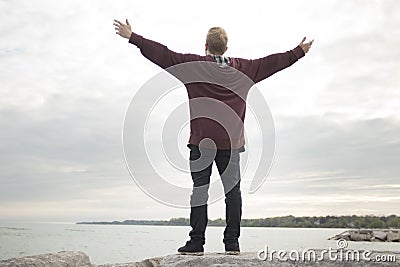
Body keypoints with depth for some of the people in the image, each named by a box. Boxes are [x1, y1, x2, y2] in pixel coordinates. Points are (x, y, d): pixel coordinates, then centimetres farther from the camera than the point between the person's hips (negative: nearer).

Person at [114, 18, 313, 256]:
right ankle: (232, 242, 4)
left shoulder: (194, 65, 1)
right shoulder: (243, 68, 10)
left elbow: (164, 55, -1)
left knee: (200, 188, -1)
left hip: (201, 141, -2)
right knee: (232, 189, 4)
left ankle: (197, 242, -1)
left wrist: (132, 37, 5)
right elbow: (272, 62, 20)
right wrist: (299, 51, 35)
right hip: (232, 140, 3)